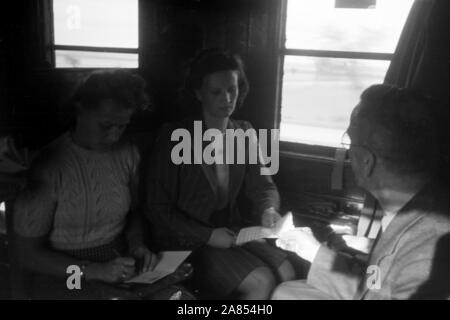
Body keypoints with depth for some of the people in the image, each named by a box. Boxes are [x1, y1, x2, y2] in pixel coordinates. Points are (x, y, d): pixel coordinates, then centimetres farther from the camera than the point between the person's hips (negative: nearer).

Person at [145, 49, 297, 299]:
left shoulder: (244, 132, 5)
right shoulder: (175, 138, -12)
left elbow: (262, 185, 3)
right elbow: (158, 209, -11)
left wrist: (269, 209, -20)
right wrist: (207, 235, -18)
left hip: (233, 230, 6)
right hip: (190, 240, -5)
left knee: (287, 274, -14)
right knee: (263, 282, -20)